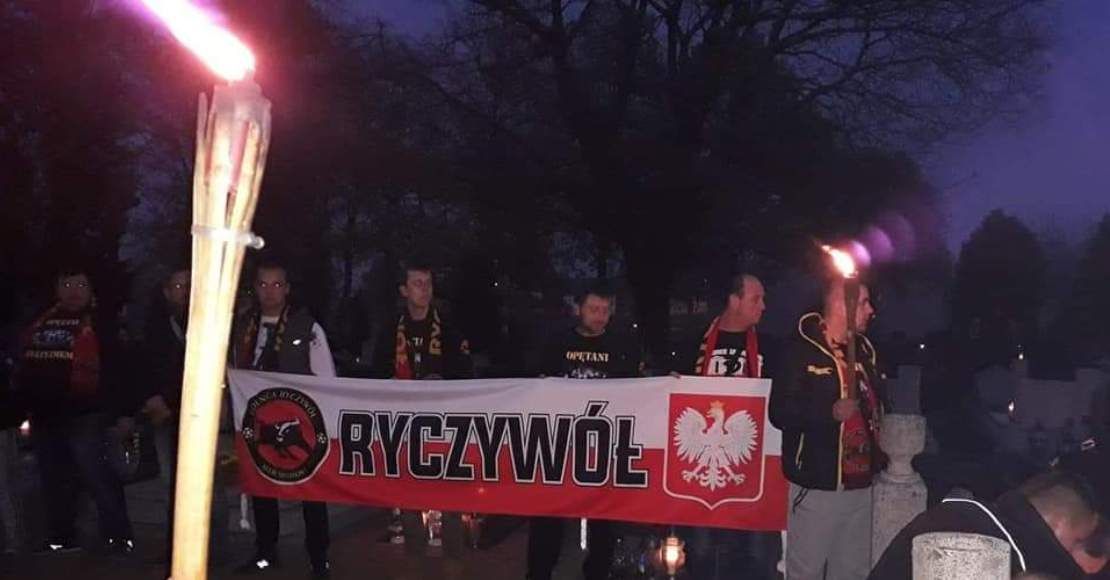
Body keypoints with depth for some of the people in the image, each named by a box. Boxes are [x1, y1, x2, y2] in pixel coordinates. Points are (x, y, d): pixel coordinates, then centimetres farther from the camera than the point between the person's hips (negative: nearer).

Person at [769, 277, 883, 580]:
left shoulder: (864, 350, 12)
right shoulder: (802, 351, -10)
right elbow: (780, 412, -17)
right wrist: (830, 413, -29)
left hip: (860, 484, 7)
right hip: (818, 486, -6)